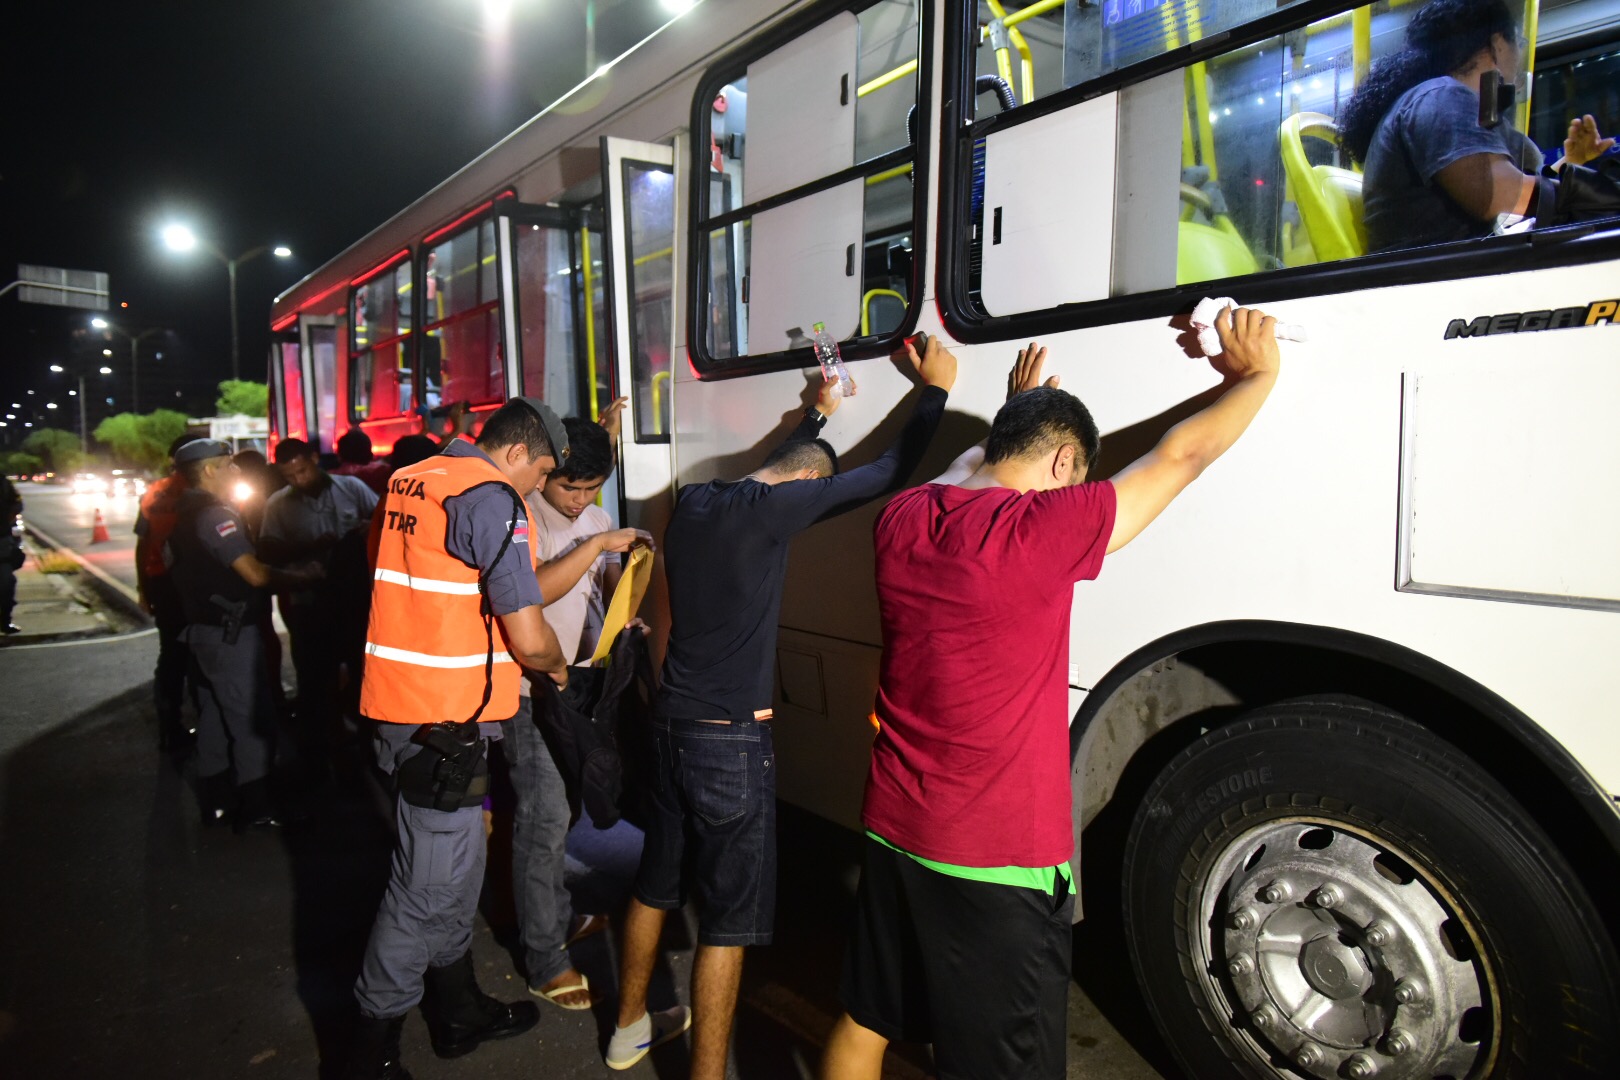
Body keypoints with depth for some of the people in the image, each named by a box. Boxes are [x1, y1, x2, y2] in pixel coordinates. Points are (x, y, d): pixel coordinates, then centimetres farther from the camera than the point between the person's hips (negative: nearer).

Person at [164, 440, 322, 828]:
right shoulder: (216, 515, -18)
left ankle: (215, 800, 27)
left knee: (215, 717, 17)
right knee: (252, 720, -3)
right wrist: (303, 575, -10)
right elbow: (256, 575, -24)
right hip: (229, 633, -10)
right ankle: (256, 810, 3)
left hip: (203, 630, 10)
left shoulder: (184, 515, 13)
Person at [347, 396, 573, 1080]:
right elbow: (530, 640, -19)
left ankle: (460, 1014, 36)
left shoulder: (408, 482, 11)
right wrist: (557, 666, 2)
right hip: (446, 717, -10)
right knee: (428, 886, 3)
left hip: (400, 703, 10)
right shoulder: (491, 499, -16)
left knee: (455, 866, 21)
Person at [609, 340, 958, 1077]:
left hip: (674, 726, 9)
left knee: (656, 885, 23)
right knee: (726, 921, 4)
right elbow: (888, 473, -14)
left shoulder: (694, 503, 5)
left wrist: (819, 412, 35)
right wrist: (935, 389, 0)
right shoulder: (767, 509, -17)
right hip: (731, 743, -8)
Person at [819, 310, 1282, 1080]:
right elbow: (1180, 455, -9)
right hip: (999, 862, -6)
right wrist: (1257, 375, 9)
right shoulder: (1039, 531, -21)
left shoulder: (901, 519, -3)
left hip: (893, 833, 7)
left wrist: (1017, 411, 34)